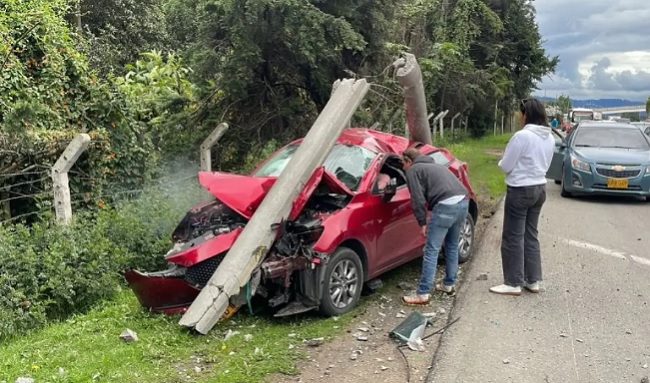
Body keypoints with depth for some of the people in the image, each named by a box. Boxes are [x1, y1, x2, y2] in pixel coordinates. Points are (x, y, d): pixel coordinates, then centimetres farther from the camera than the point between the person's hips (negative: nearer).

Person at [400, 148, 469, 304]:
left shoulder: (413, 170, 8)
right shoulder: (434, 165, 33)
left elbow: (418, 199, -2)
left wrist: (422, 223, 5)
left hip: (446, 205, -8)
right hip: (463, 201, 8)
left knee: (431, 250, -3)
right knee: (452, 246, 23)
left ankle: (423, 293, -1)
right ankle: (449, 284, 34)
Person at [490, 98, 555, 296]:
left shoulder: (522, 136, -20)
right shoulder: (549, 138, 6)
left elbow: (505, 166, -14)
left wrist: (504, 161, 6)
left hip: (520, 190, -8)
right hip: (539, 188, 8)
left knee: (513, 237, 0)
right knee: (530, 235, 16)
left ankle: (513, 283, 5)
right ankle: (533, 280, 21)